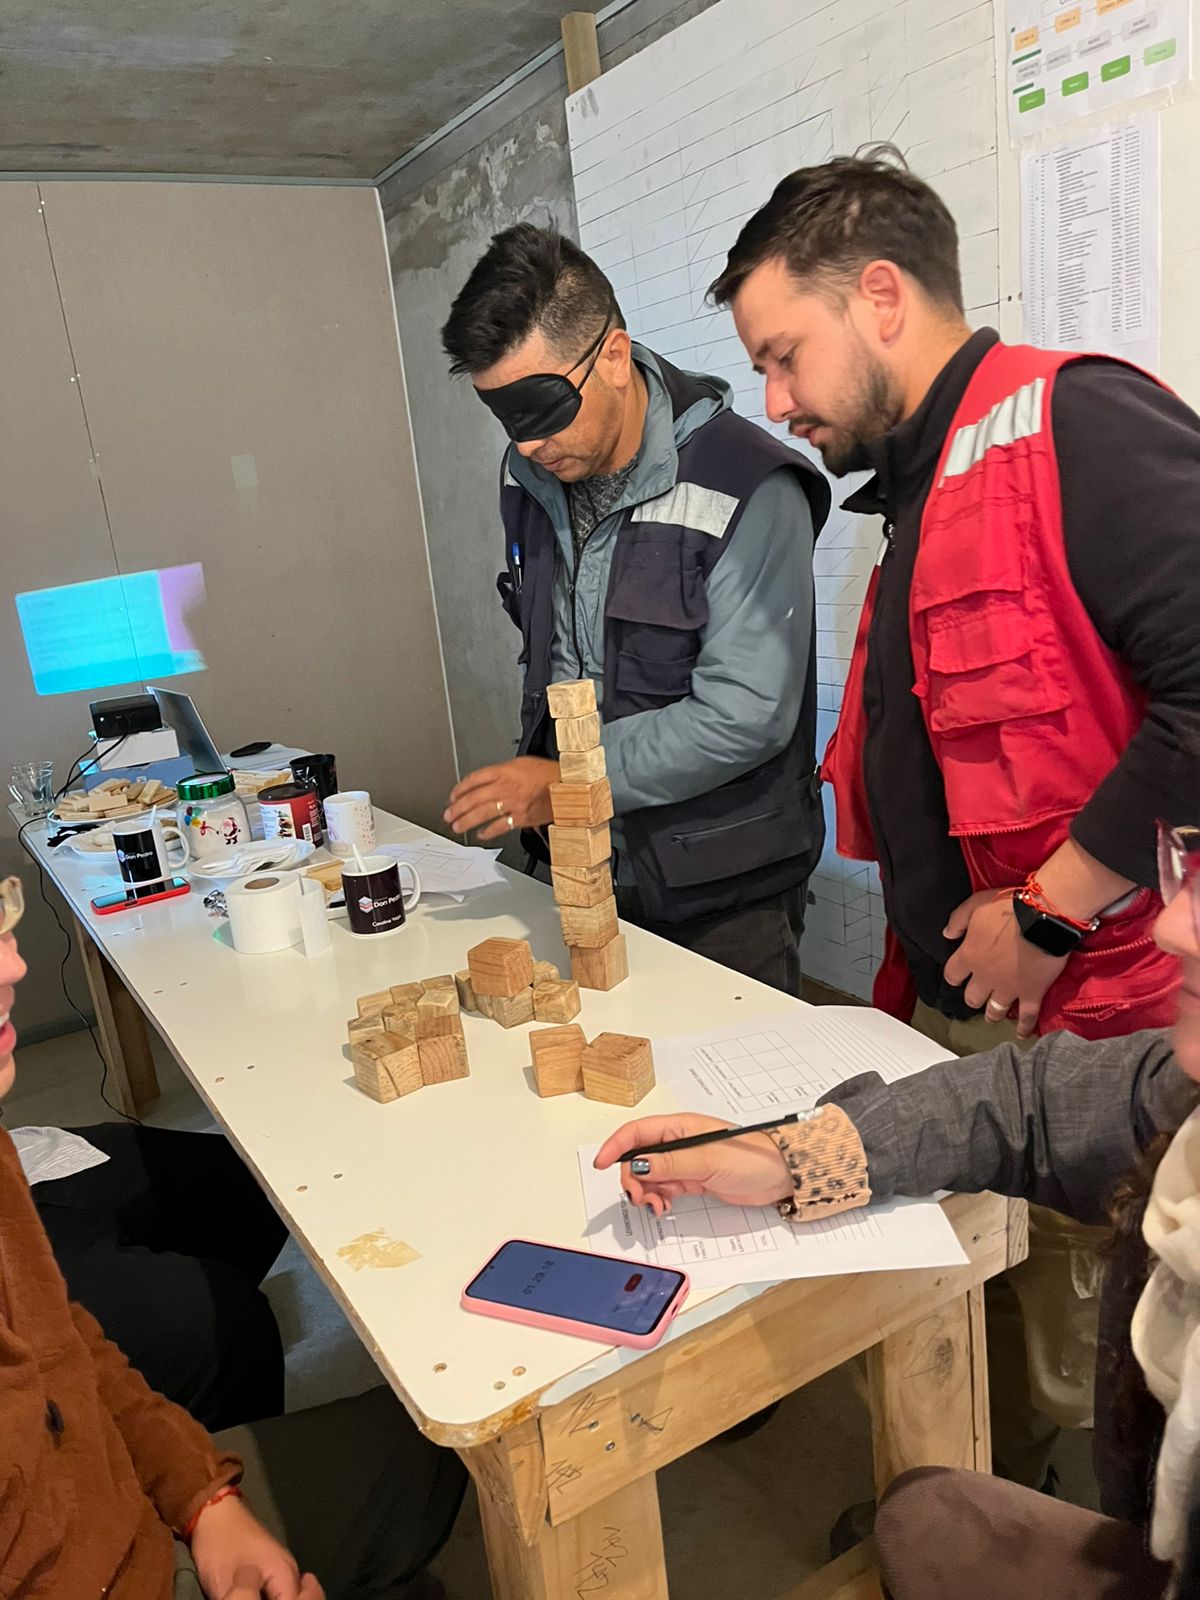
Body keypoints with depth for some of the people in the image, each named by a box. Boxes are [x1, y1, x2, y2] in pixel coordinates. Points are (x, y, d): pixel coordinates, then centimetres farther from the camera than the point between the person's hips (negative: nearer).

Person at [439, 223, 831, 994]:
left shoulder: (746, 489, -20)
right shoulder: (532, 476, 3)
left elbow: (745, 716, -23)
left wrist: (569, 783, -20)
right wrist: (528, 782, 9)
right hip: (582, 870, 6)